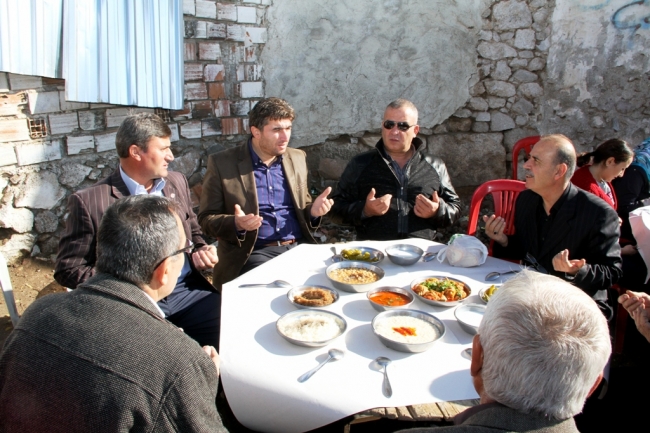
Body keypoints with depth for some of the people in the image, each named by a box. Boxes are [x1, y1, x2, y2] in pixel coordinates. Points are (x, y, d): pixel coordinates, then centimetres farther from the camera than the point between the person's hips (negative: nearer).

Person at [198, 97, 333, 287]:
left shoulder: (297, 158, 12)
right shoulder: (222, 164, -2)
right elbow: (206, 219, 0)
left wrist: (312, 211, -4)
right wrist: (236, 224, -21)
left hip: (298, 247, 5)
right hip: (253, 252, -4)